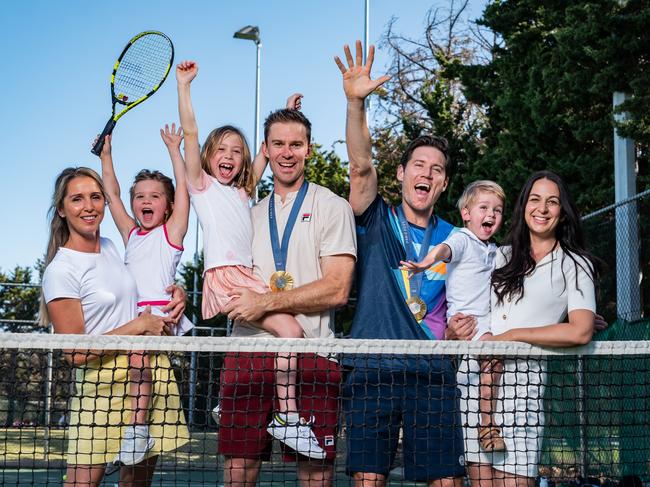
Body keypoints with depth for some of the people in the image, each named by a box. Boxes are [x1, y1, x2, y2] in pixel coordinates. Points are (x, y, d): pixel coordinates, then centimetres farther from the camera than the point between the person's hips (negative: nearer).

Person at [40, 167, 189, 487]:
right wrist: (140, 325, -13)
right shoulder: (60, 271, -11)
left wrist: (175, 293, 9)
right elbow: (75, 353, -15)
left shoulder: (110, 247, 11)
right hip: (104, 383, -7)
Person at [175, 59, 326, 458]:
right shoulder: (203, 184, 10)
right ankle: (287, 417, -19)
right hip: (225, 276, -7)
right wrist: (184, 84, 2)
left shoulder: (243, 191, 26)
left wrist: (287, 115, 30)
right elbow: (190, 132, 2)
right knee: (290, 330, -21)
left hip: (248, 275, 7)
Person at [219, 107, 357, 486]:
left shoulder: (332, 207, 3)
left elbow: (337, 290, -8)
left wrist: (265, 302, -12)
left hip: (312, 354, -4)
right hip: (247, 352, 4)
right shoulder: (251, 214, 20)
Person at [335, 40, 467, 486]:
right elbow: (362, 166, -10)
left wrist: (460, 329, 0)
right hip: (373, 371, -2)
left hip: (433, 375, 2)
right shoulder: (378, 221, 8)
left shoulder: (453, 239, 15)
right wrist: (356, 102, -24)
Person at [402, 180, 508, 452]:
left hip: (487, 321, 9)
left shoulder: (493, 251, 22)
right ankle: (486, 424, -29)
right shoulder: (462, 240, -2)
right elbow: (444, 249, -24)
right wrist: (427, 262, -45)